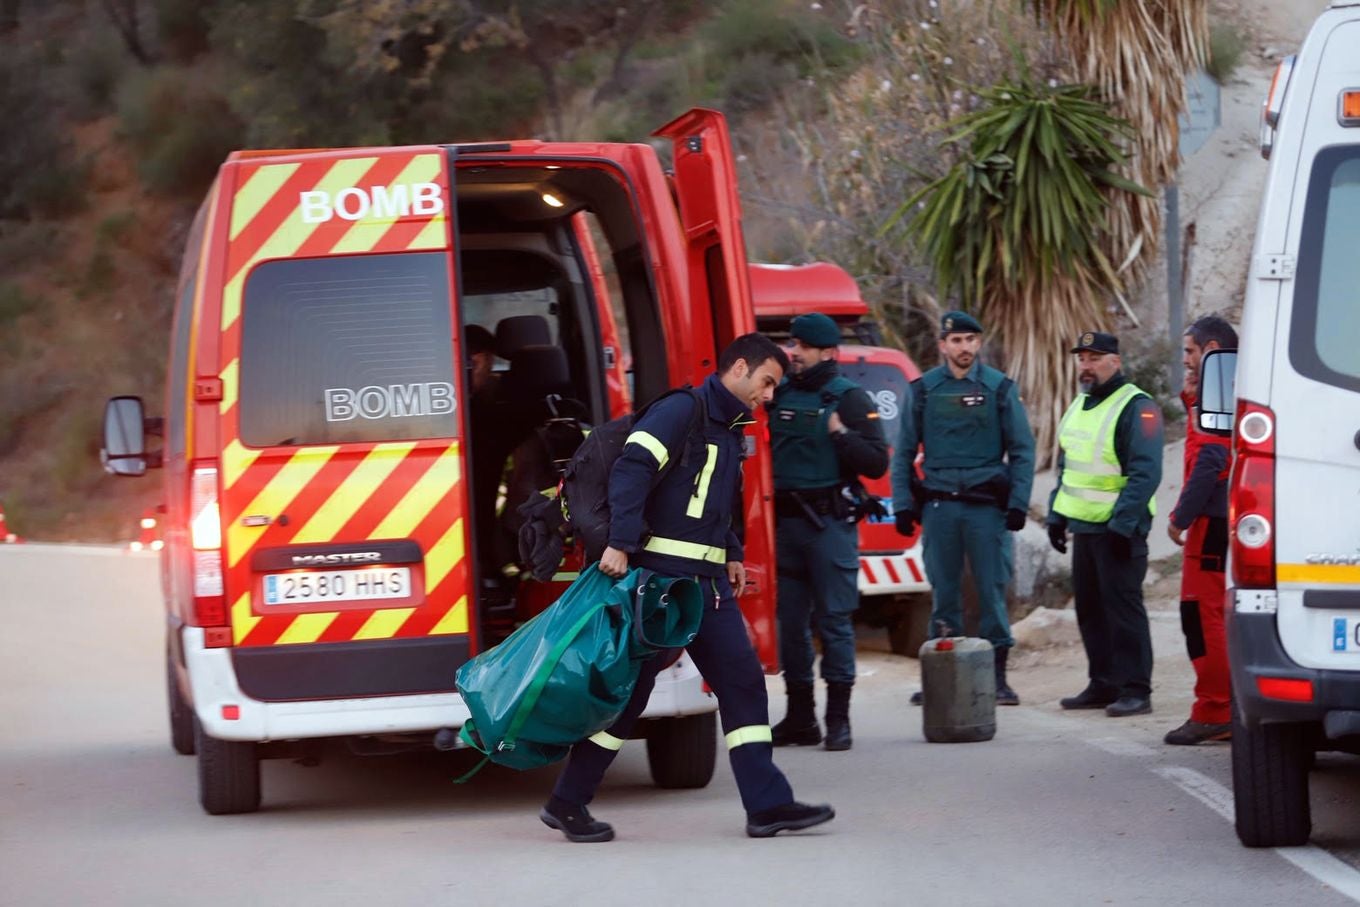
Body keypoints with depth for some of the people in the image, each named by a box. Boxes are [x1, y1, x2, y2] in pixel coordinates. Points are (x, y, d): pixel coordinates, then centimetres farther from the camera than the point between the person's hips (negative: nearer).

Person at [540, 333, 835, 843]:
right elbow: (631, 470, -21)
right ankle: (566, 803, 6)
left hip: (709, 583, 9)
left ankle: (767, 805, 3)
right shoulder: (681, 412, -10)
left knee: (742, 681, 2)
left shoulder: (729, 432, 19)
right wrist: (620, 544, -28)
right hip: (659, 575, -9)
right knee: (629, 688, -4)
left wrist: (731, 555, 17)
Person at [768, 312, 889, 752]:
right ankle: (800, 717, 15)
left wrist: (841, 435, -18)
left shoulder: (849, 398, -1)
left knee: (834, 620, -4)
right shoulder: (779, 394, 11)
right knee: (790, 621, 7)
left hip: (831, 523, -5)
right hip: (785, 520, 5)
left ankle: (839, 718, 0)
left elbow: (877, 462, -6)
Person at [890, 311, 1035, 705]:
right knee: (943, 592, 4)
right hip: (939, 506, 1)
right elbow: (903, 453, 9)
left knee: (992, 589, -2)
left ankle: (996, 675, 3)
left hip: (987, 505, -1)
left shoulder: (999, 388, 4)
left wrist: (1018, 504, -4)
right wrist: (903, 505, 2)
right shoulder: (924, 389, 7)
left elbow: (1022, 450, 4)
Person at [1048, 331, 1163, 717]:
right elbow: (1066, 466, 25)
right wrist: (1056, 515, 18)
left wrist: (1122, 524, -23)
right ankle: (1103, 684, 19)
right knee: (1090, 609, 12)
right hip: (1083, 526, 9)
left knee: (1123, 609, -8)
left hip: (1118, 530, -9)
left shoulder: (1136, 408, -12)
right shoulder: (1078, 406, 16)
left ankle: (1135, 690, -5)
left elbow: (1146, 473, -19)